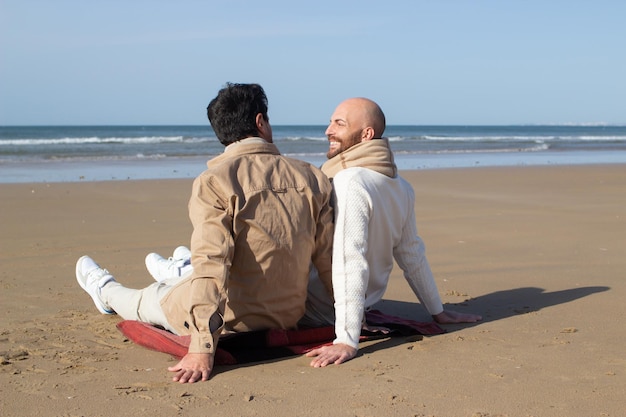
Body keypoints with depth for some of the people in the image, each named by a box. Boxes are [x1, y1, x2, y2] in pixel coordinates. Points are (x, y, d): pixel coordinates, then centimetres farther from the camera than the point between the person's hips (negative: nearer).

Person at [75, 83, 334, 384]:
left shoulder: (214, 181, -18)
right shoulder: (311, 178, -6)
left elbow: (212, 265, -26)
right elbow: (329, 260, -4)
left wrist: (202, 348, -28)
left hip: (234, 322, -4)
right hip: (290, 317, 5)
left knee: (152, 298, 26)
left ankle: (107, 293, 56)